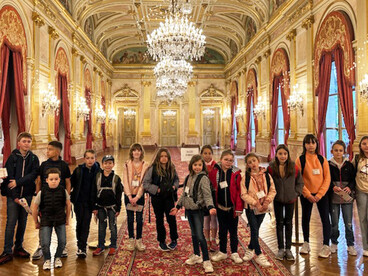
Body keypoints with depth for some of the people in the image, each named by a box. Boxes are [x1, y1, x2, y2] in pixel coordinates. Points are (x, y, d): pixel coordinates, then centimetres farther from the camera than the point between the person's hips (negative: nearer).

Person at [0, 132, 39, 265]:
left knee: (23, 222, 10)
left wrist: (18, 182, -19)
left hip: (27, 194, 3)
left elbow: (33, 174, -7)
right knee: (11, 222, -4)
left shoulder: (34, 158, 4)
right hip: (13, 194, -2)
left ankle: (18, 248, 24)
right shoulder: (12, 157, -2)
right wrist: (15, 197, -15)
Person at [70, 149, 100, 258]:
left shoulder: (98, 171, -6)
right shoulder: (78, 170, -3)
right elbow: (71, 183, 3)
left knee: (86, 224, -1)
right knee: (79, 223, 9)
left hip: (90, 202, -1)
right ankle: (80, 245, 26)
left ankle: (82, 248, 6)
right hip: (79, 201, 1)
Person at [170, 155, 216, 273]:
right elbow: (184, 193, 16)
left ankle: (206, 260, 4)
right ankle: (196, 255, 32)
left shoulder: (203, 178, -13)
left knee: (200, 235, -7)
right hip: (188, 209, 7)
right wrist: (177, 206, 16)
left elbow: (207, 195, -18)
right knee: (193, 234, 17)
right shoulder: (188, 177, 8)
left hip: (197, 210, -6)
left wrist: (210, 207, -34)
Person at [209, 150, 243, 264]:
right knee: (222, 230, 15)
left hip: (232, 207, -2)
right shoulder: (215, 172, -3)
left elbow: (239, 192, -9)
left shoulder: (236, 173, -9)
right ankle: (222, 252, 30)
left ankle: (234, 253, 26)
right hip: (220, 207, 2)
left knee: (233, 231, 11)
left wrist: (239, 208, -11)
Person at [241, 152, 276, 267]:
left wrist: (267, 201, -12)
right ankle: (259, 255, 7)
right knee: (254, 230, -4)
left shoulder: (266, 175, 0)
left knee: (256, 230, 15)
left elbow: (272, 190, 2)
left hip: (263, 208, 3)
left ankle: (250, 249, 35)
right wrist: (256, 203, -18)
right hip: (251, 207, -3)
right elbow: (244, 194, -11)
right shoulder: (245, 177, -7)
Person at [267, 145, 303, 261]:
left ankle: (288, 249, 21)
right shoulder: (271, 168, -10)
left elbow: (300, 182, 5)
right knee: (279, 223, 9)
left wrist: (296, 193, -2)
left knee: (288, 223, 10)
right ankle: (281, 249, 19)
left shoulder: (294, 167, -7)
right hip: (277, 200, -1)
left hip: (290, 200, 1)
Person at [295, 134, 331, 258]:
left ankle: (326, 245, 14)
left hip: (322, 194, 1)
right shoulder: (300, 160, -5)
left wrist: (319, 194, -11)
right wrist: (308, 194, -12)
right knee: (305, 218, 10)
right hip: (306, 194, -1)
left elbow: (327, 178, -2)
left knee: (325, 218, 0)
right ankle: (306, 243, 27)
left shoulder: (322, 159, 1)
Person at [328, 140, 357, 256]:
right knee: (334, 223, 8)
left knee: (348, 223, 5)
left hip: (347, 197, 1)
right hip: (333, 198, -1)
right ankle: (334, 243, 24)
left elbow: (354, 180, 5)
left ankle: (350, 245, 19)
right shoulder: (328, 165, -1)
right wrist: (333, 187, -17)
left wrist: (349, 187, -13)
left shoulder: (349, 165, 4)